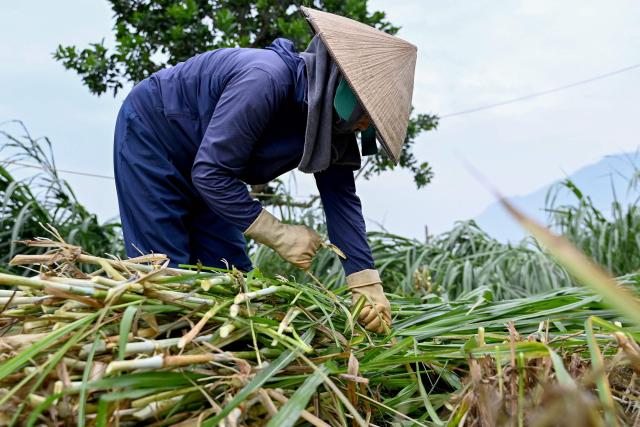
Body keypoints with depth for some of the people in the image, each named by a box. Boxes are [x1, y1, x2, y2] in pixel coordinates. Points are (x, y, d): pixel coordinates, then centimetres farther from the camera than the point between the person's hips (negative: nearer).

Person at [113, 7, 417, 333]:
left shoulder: (331, 122, -9)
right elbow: (211, 172, -34)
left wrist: (367, 284, -21)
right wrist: (280, 235, -29)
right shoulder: (267, 80, -35)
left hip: (202, 172, 8)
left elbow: (342, 201, -12)